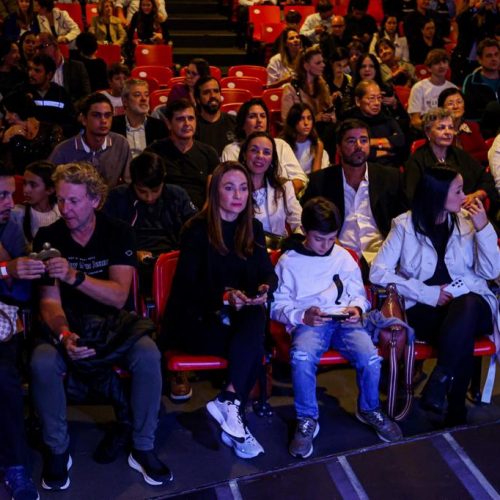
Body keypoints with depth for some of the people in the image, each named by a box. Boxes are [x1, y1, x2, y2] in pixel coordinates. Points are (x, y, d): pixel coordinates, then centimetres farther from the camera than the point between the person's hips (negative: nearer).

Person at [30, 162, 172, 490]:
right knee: (42, 362, -31)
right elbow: (49, 300, -8)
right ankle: (58, 451, -8)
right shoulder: (48, 238, -4)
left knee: (148, 355, -29)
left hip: (112, 321, 0)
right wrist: (64, 335, -29)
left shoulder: (118, 233, -6)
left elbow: (119, 296, -15)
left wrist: (75, 276, -31)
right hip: (68, 322, 0)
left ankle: (143, 449, -10)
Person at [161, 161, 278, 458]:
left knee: (257, 318, -31)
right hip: (198, 318, -4)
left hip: (241, 315, 5)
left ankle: (229, 402, -27)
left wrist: (265, 289, -21)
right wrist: (224, 296, -27)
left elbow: (268, 273, 4)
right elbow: (188, 285, -10)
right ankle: (234, 410, -20)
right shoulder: (197, 230, -5)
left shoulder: (254, 228, 11)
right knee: (253, 345, -30)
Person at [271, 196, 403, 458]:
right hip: (308, 323, -2)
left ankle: (369, 410, 6)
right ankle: (307, 420, -13)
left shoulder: (343, 257, 17)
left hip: (344, 321, 3)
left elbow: (359, 293, 20)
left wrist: (357, 308, -4)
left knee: (370, 357, -26)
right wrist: (302, 316, -15)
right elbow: (277, 305, 4)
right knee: (302, 357, -36)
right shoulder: (289, 261, 7)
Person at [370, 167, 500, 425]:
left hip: (471, 304, 2)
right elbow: (378, 272, -8)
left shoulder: (466, 221, 7)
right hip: (423, 307, -2)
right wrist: (428, 293, -15)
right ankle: (456, 411, -22)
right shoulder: (405, 225, -1)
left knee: (466, 306, -36)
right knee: (462, 335, -35)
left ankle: (438, 384, -26)